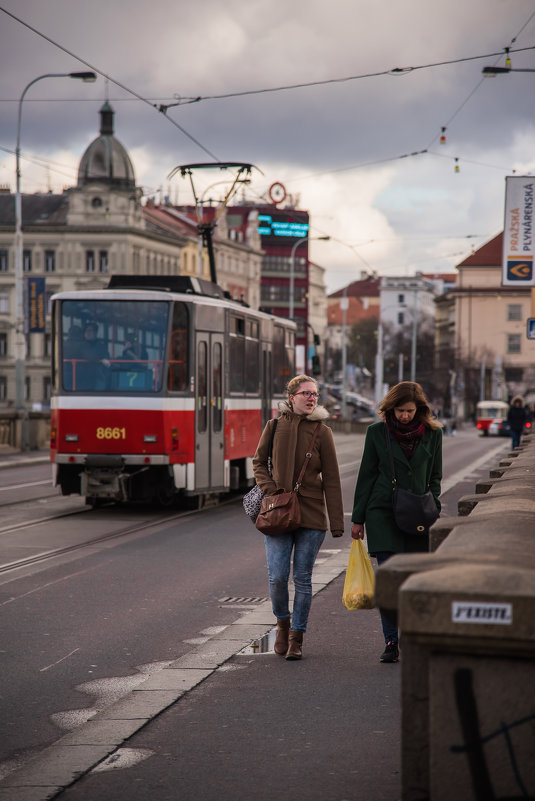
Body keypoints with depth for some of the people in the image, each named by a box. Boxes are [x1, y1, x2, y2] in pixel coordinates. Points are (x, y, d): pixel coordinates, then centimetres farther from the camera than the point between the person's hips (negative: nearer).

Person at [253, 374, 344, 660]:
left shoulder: (322, 432, 0)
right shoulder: (274, 427, 3)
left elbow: (331, 480, 1)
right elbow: (259, 462, 15)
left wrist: (337, 523, -2)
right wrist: (270, 489, -4)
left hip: (311, 515, -1)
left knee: (302, 578, 1)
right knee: (277, 577, -6)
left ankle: (296, 638, 13)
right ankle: (283, 623, 22)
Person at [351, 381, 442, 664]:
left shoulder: (432, 434, 4)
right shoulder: (377, 432, 1)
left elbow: (434, 478, 12)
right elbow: (366, 476, 6)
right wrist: (357, 518, 5)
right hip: (383, 513, -1)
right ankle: (391, 641, -3)